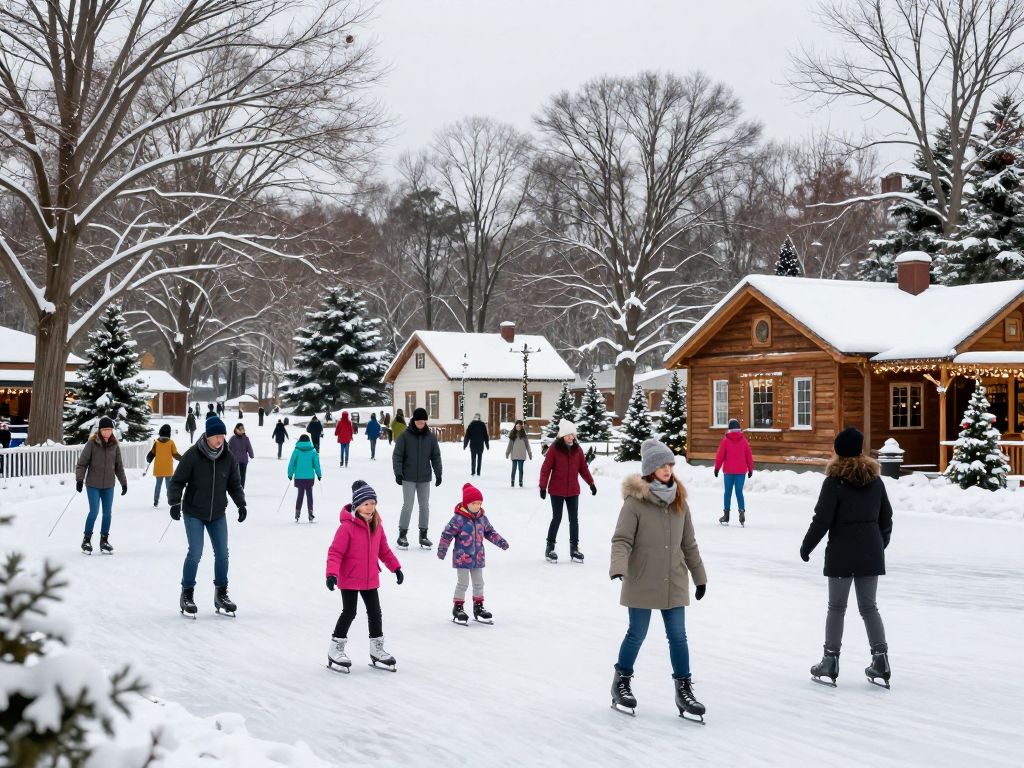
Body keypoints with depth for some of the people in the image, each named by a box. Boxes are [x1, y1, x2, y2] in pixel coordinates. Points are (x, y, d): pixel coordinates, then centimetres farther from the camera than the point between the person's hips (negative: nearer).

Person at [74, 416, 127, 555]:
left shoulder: (114, 445, 4)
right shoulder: (92, 443, -7)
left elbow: (119, 466, 13)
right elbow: (82, 463, -6)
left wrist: (123, 482, 13)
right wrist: (79, 479, -15)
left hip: (109, 485, 4)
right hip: (93, 484, -4)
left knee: (107, 513, 6)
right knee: (94, 512, -8)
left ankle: (104, 540, 18)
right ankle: (87, 540, 7)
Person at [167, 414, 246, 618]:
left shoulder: (228, 458, -2)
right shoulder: (192, 455, -13)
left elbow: (234, 484, 9)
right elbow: (177, 481, -8)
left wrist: (241, 504, -1)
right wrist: (175, 503, -18)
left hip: (218, 514, 4)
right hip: (194, 513, -4)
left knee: (222, 554, 5)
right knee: (195, 553, -10)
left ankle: (221, 594, 20)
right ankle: (187, 595, 6)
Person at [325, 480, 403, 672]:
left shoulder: (377, 526, 3)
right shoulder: (347, 526, -19)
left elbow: (384, 550, 15)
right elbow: (335, 552, -21)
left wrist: (396, 568, 17)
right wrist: (332, 574, -30)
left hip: (370, 580, 7)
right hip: (349, 580, -7)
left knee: (375, 613, 11)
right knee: (349, 613, -1)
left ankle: (377, 650, 24)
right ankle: (335, 651, 14)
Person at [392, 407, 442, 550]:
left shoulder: (430, 437, 2)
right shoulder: (405, 436, -6)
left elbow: (436, 456, 9)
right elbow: (397, 456, -5)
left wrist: (438, 473, 5)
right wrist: (398, 473, -12)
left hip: (425, 478, 3)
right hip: (408, 478, -3)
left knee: (424, 506, 8)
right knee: (407, 506, -3)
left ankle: (423, 535, 18)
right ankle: (402, 535, 6)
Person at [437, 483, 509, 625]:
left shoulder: (482, 518, 2)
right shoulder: (458, 519, -17)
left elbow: (489, 531, 16)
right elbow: (447, 534, -15)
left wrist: (500, 541, 7)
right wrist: (442, 549, -18)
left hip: (478, 557, 6)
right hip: (462, 557, -6)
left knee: (479, 582, 14)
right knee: (463, 583, 0)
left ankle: (478, 607, 26)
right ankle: (458, 608, 12)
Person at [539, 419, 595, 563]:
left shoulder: (577, 449, 3)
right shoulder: (554, 449, -10)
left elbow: (583, 468, 11)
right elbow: (545, 469, -9)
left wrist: (591, 483, 11)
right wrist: (543, 487, -13)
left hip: (573, 491, 4)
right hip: (557, 491, -4)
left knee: (574, 519, 7)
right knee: (557, 518, 1)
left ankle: (574, 548, 15)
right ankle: (550, 547, 13)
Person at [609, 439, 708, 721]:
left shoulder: (679, 501, 4)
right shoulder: (635, 501, -13)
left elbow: (689, 543, 13)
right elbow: (622, 539, -14)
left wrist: (699, 576, 17)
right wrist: (618, 567, -31)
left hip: (674, 583, 4)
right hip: (642, 582, -4)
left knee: (678, 636, 5)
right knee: (637, 634, 7)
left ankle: (683, 689, 16)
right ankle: (621, 682, 27)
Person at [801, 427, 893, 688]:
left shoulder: (834, 481, -11)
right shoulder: (875, 480, 5)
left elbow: (822, 520, -12)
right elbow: (886, 518, 12)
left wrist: (807, 546, 0)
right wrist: (881, 544, 26)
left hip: (841, 554, -4)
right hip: (871, 553, 4)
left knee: (836, 607, 5)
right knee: (869, 607, 12)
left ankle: (831, 662, 8)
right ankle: (880, 660, 9)